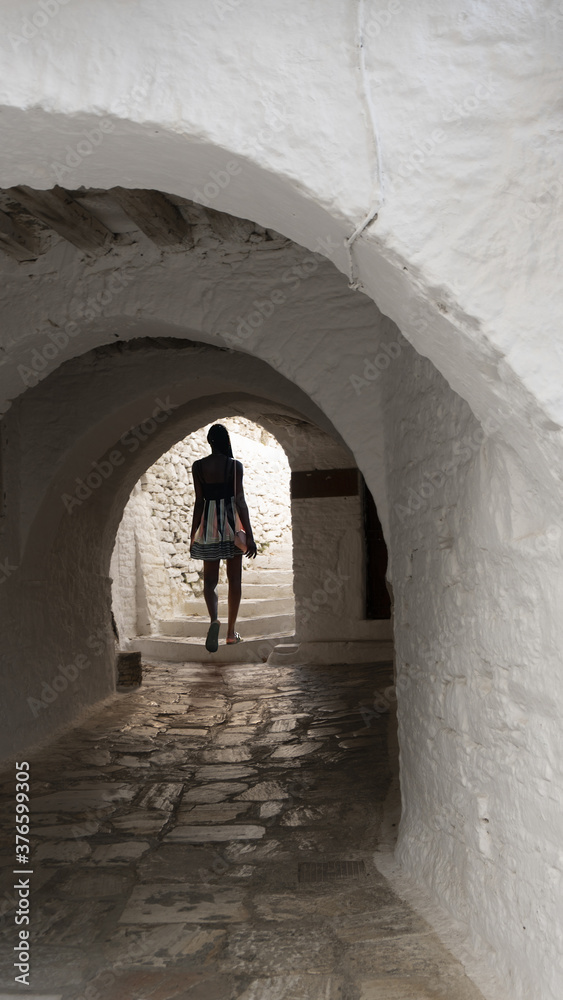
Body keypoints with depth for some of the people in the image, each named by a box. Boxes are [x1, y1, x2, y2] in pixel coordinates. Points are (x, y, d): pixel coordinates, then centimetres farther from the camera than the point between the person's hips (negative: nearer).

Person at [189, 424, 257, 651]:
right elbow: (240, 500, -10)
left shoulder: (198, 466, 0)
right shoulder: (235, 465, -6)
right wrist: (249, 535, -9)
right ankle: (231, 632, 14)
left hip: (208, 524, 1)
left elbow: (199, 502, 0)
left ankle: (214, 620, -22)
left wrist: (193, 534, 8)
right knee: (234, 580, 10)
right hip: (232, 523, -1)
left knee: (210, 580, 6)